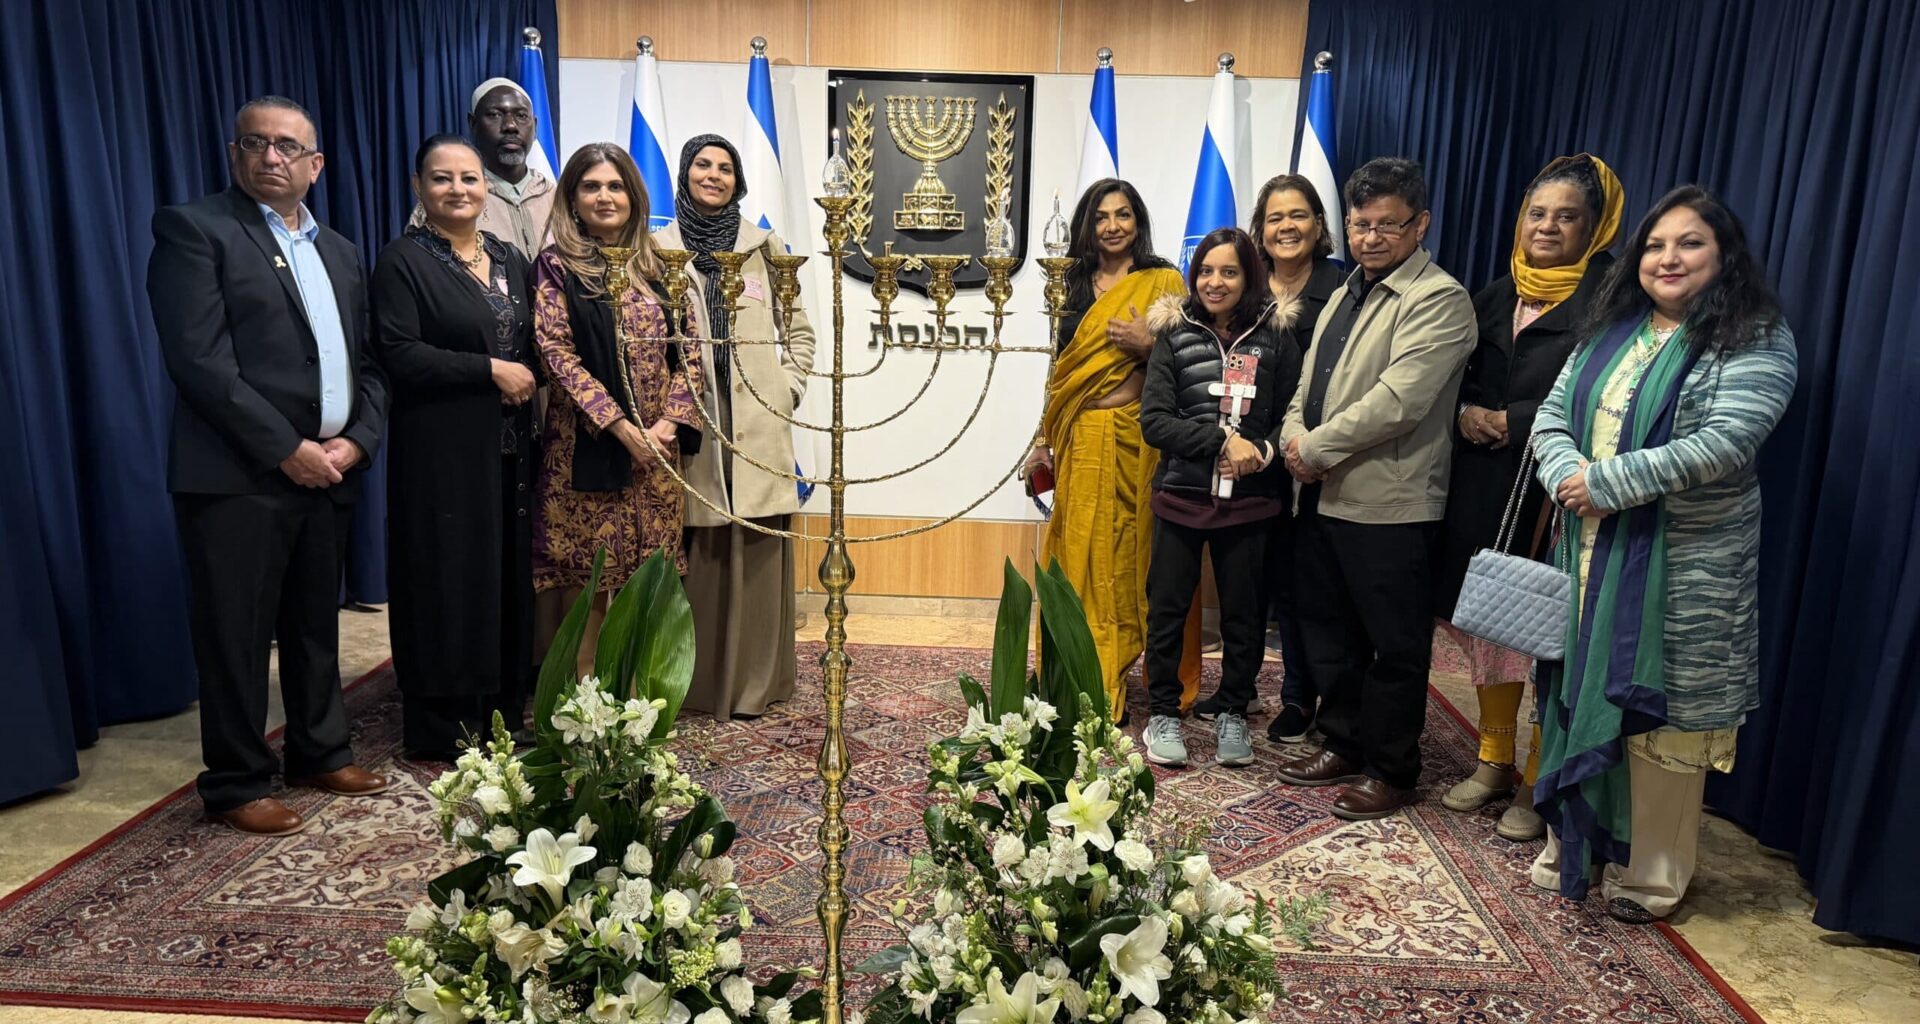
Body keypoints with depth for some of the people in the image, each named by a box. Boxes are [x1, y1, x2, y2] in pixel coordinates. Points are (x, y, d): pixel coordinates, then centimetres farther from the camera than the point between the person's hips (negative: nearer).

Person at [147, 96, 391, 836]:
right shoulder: (194, 229, -4)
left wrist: (356, 441, -3)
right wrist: (287, 450, -16)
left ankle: (320, 753, 32)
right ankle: (237, 784, 18)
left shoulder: (338, 252, 16)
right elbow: (201, 360, -14)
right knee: (237, 635, 4)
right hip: (238, 476, -6)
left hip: (328, 470, 6)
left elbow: (368, 362, 13)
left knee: (316, 626, 17)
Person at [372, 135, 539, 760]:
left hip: (511, 450, 6)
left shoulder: (509, 259, 15)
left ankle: (503, 712, 20)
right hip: (442, 452, -6)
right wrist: (491, 370, -15)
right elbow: (399, 354, -15)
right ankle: (441, 731, 12)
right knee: (448, 581, 0)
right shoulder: (404, 261, -4)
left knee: (509, 576, 8)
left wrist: (526, 378, 0)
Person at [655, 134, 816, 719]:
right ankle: (696, 683, 12)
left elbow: (800, 332, 13)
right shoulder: (657, 250, 8)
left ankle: (754, 681, 12)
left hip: (757, 426, 1)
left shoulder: (765, 248, 9)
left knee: (755, 556, 2)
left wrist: (787, 389, 1)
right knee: (695, 558, 1)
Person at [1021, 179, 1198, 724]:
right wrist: (1044, 440, 11)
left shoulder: (1163, 281, 0)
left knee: (1126, 561, 1)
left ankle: (1112, 691, 11)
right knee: (1079, 560, 7)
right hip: (1079, 440, 4)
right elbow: (1062, 367, 14)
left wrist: (1147, 346, -18)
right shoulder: (1076, 285, 13)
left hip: (1135, 439, -4)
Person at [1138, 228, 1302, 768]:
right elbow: (1153, 421, -8)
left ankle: (1232, 713, 27)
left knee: (1243, 612, 10)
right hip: (1181, 496, 0)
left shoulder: (1275, 337, 1)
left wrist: (1262, 451, -15)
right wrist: (1222, 440, -17)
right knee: (1167, 608, 6)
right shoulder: (1174, 336, 0)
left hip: (1248, 501, 1)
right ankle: (1164, 713, 22)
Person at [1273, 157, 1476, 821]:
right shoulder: (1348, 291, 18)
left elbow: (1396, 402, -21)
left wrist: (1316, 449, -14)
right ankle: (1343, 745, 33)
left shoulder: (1439, 300, -10)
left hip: (1389, 505, -8)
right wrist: (1293, 437, -3)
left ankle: (1391, 771, 20)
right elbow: (1309, 382, 17)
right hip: (1324, 494, 9)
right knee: (1328, 629, 17)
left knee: (1394, 646, 5)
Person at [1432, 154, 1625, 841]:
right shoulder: (1496, 296, 15)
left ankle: (1537, 784, 15)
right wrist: (1467, 414, -5)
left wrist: (1508, 422, -13)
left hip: (1555, 499, -6)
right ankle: (1494, 759, 29)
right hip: (1484, 494, 6)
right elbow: (1460, 379, 15)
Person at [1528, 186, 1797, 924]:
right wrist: (1569, 477, -14)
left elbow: (1725, 444, -20)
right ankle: (1574, 841, 29)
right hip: (1591, 555, 5)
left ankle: (1650, 874, 19)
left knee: (1660, 717, 3)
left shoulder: (1756, 343, -7)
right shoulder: (1611, 331, 11)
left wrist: (1606, 483, -20)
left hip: (1680, 567, -5)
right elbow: (1551, 417, 6)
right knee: (1583, 696, 13)